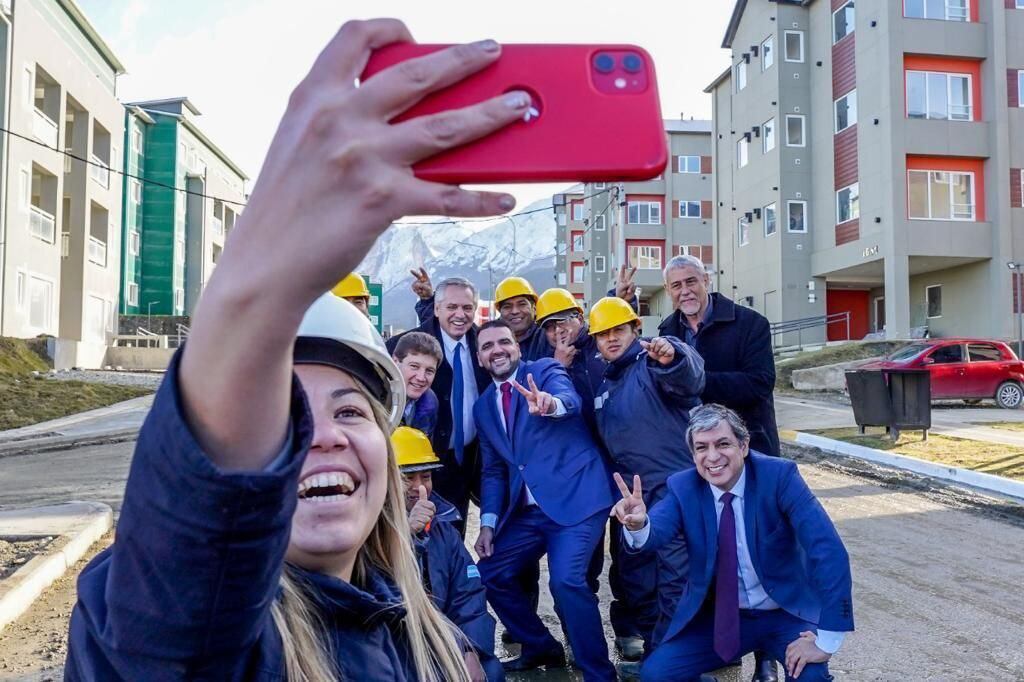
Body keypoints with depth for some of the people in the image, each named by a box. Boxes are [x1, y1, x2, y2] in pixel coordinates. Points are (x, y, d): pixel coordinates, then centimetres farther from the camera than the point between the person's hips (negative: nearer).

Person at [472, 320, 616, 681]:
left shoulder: (546, 370, -3)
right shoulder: (484, 406, 14)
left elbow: (570, 401, -26)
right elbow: (493, 469, 17)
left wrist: (550, 404, -50)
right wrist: (488, 522, 5)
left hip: (575, 497, -7)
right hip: (528, 510, 7)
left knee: (566, 579, -24)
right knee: (490, 573, 7)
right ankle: (541, 647, 29)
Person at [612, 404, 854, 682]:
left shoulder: (778, 476, -18)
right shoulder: (683, 487, -9)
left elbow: (828, 550, -25)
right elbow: (654, 533, -26)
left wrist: (826, 639, -29)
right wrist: (638, 525, -51)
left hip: (787, 613, -2)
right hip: (719, 616, 2)